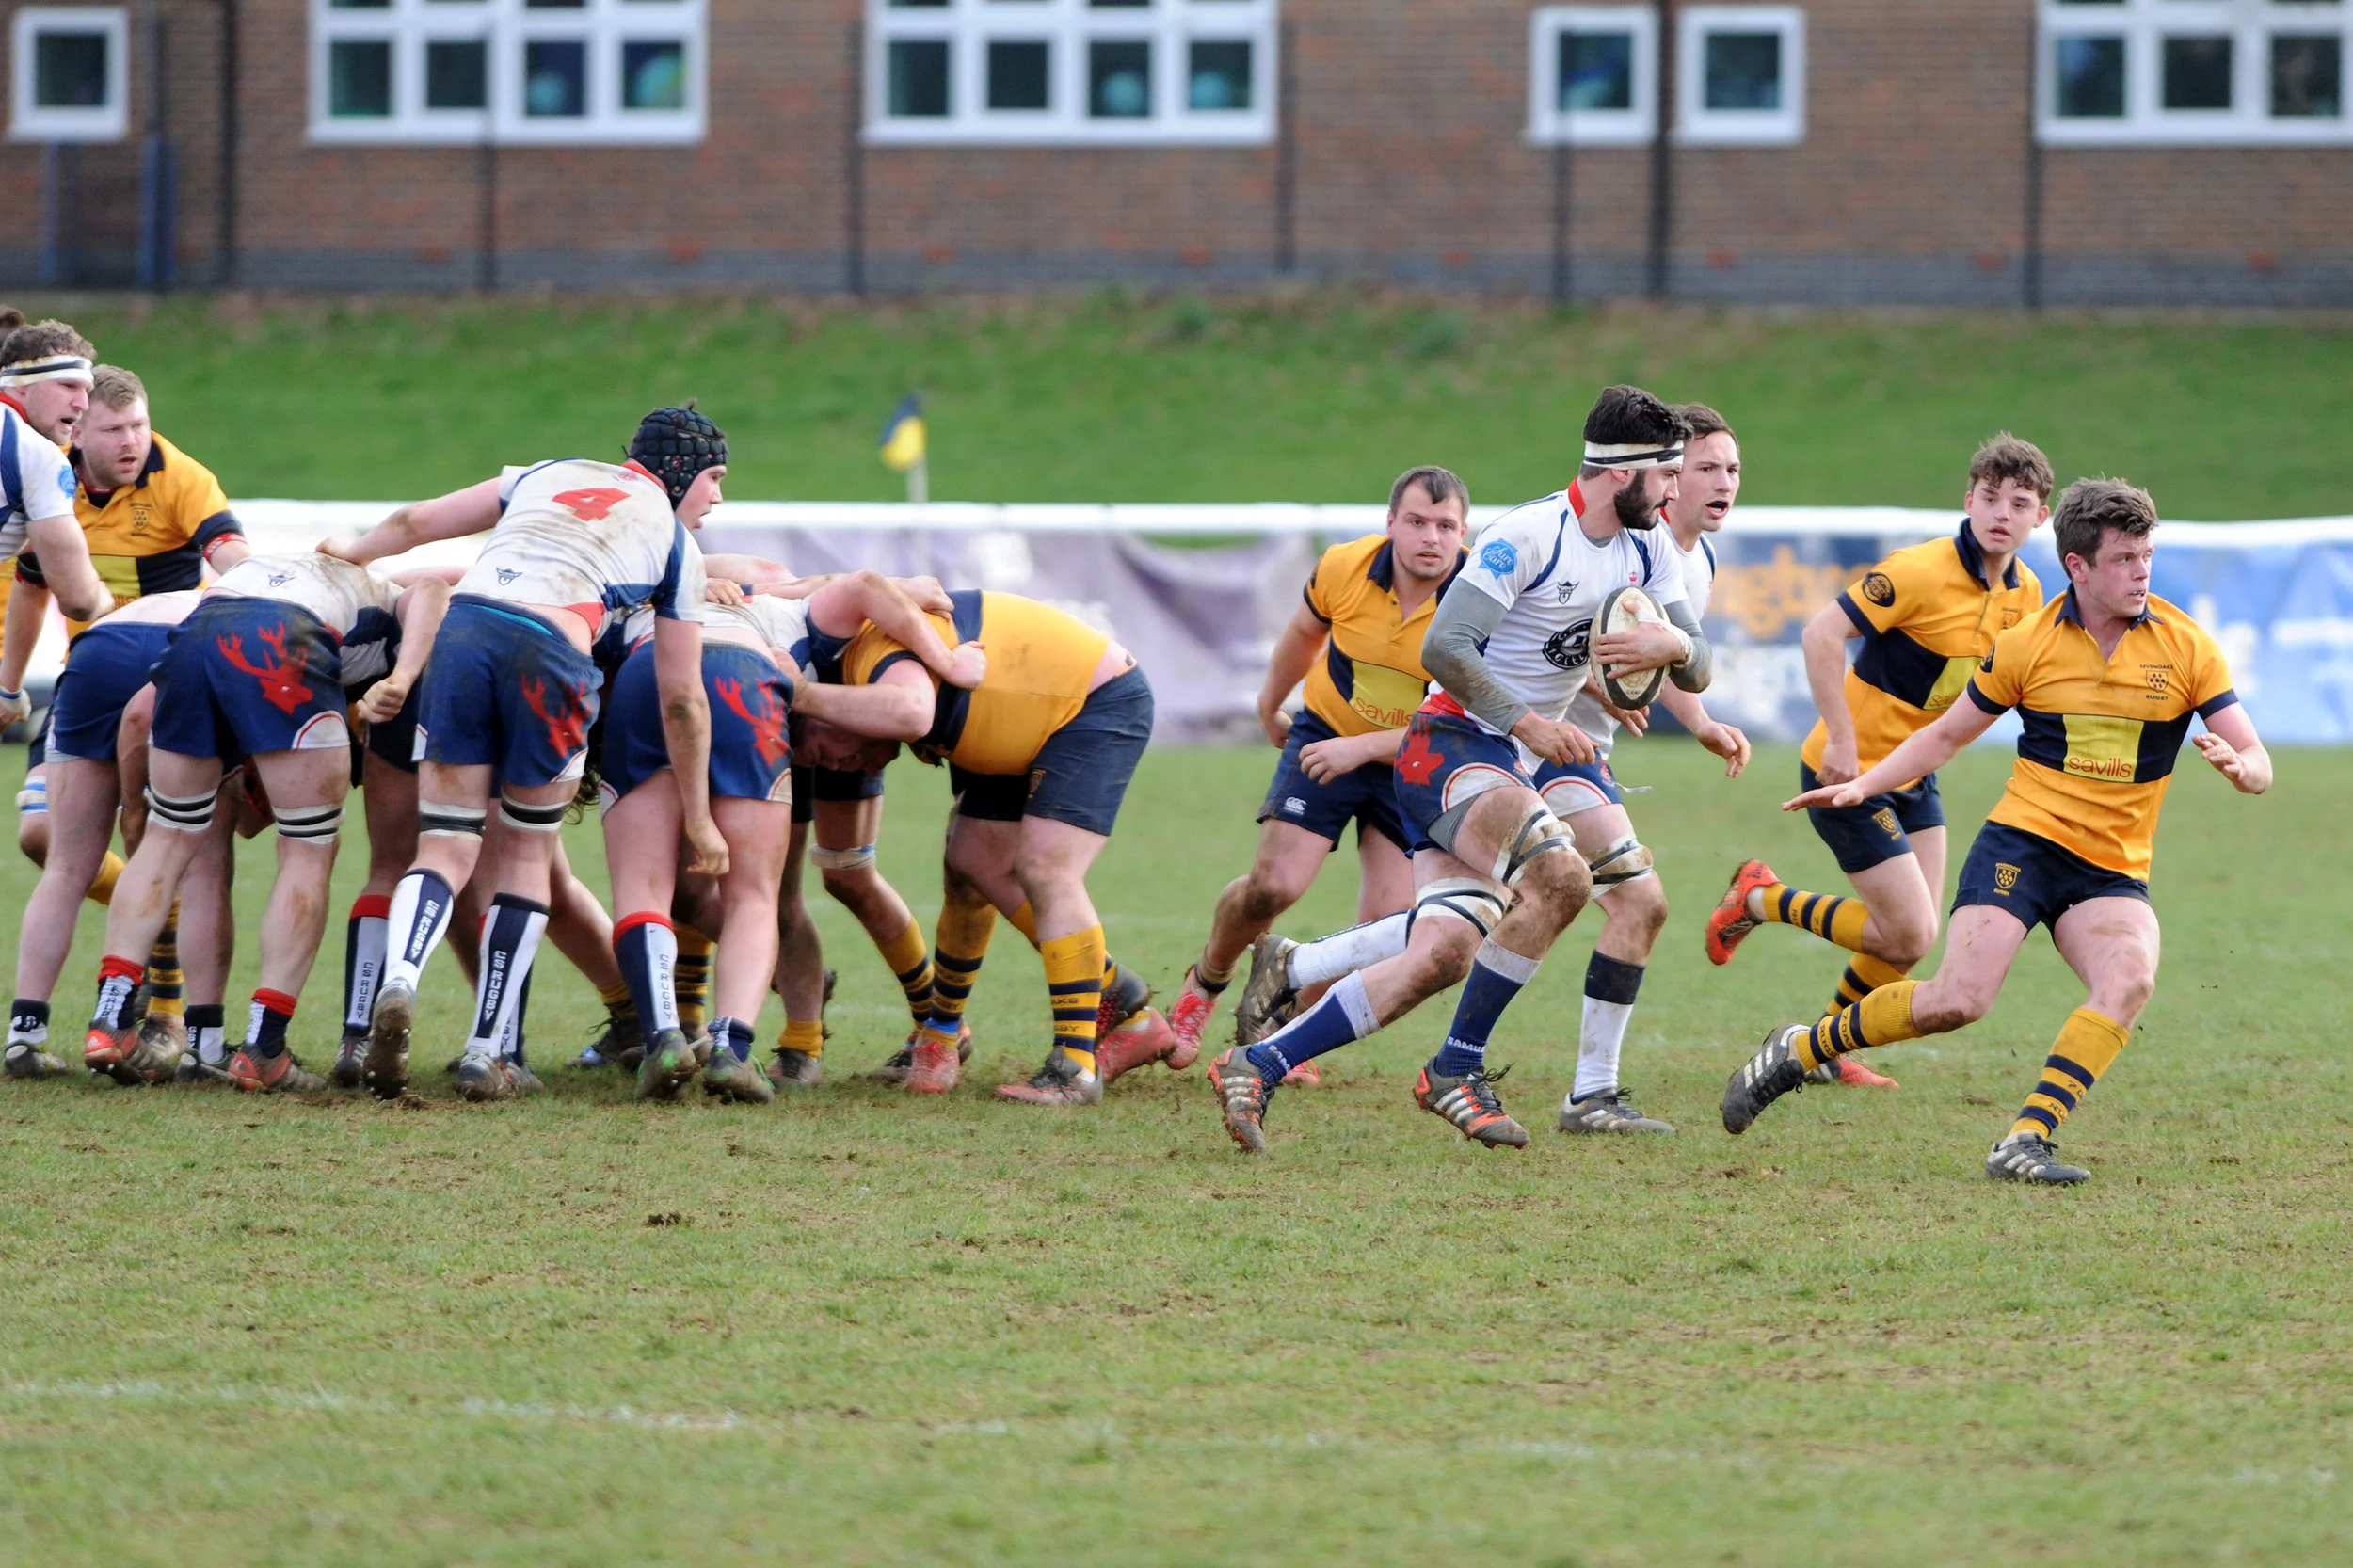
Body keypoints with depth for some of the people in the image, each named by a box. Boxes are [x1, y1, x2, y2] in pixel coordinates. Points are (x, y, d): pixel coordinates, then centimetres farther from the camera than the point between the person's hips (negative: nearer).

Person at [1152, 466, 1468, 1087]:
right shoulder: (1344, 568, -16)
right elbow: (1303, 634, 8)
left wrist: (1363, 746, -28)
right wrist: (1269, 710, 22)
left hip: (1414, 764, 0)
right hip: (1325, 734, 0)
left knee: (1390, 932, -10)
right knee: (1274, 884, -16)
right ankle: (1206, 980, 14)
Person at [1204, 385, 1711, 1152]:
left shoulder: (1643, 554, 11)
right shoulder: (1530, 534, -15)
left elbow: (1697, 672, 12)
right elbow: (1442, 645, -19)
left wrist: (1673, 644, -11)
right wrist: (1525, 722, -20)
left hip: (1517, 769, 8)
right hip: (1450, 746, -8)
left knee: (1441, 956, -10)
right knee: (1561, 874, -32)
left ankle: (1256, 1067, -7)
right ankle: (1457, 1068, -21)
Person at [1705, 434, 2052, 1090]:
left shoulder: (2025, 594, 2)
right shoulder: (1922, 570, -23)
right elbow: (1822, 633, -25)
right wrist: (1841, 742, -26)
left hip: (1912, 775, 8)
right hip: (1850, 770, -8)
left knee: (1914, 935, 8)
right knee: (1908, 933, -10)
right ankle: (1760, 899, 9)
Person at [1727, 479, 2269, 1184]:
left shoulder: (2185, 647, -1)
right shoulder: (2027, 645, -1)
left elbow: (2257, 762, -1)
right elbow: (1947, 734, 13)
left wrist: (2240, 766, -25)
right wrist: (1863, 784, 2)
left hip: (2113, 872, 2)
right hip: (2022, 841, -2)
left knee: (2130, 979, -30)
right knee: (1959, 999, -19)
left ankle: (2025, 1141, -29)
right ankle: (1798, 1051, 3)